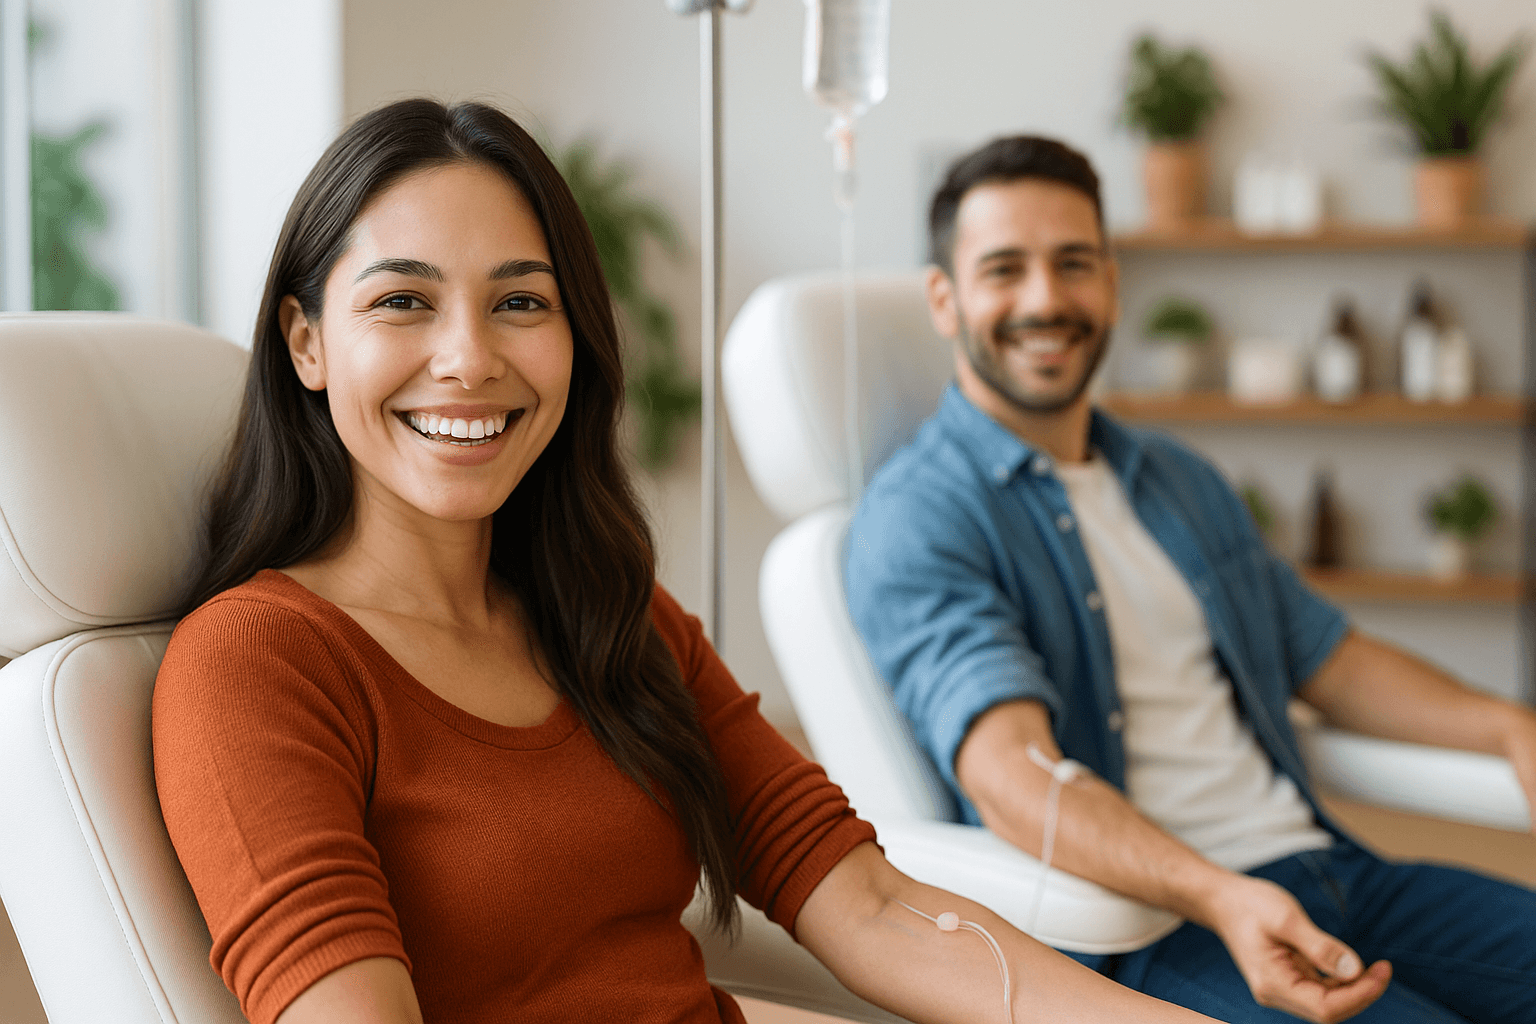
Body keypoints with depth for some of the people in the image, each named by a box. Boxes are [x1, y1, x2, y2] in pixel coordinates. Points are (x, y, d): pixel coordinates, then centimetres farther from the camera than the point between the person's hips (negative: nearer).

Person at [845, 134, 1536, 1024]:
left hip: (1319, 866, 8)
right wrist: (1219, 898, -36)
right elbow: (1011, 772, -21)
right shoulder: (918, 518, -6)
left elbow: (1330, 660, 27)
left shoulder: (1183, 482, 21)